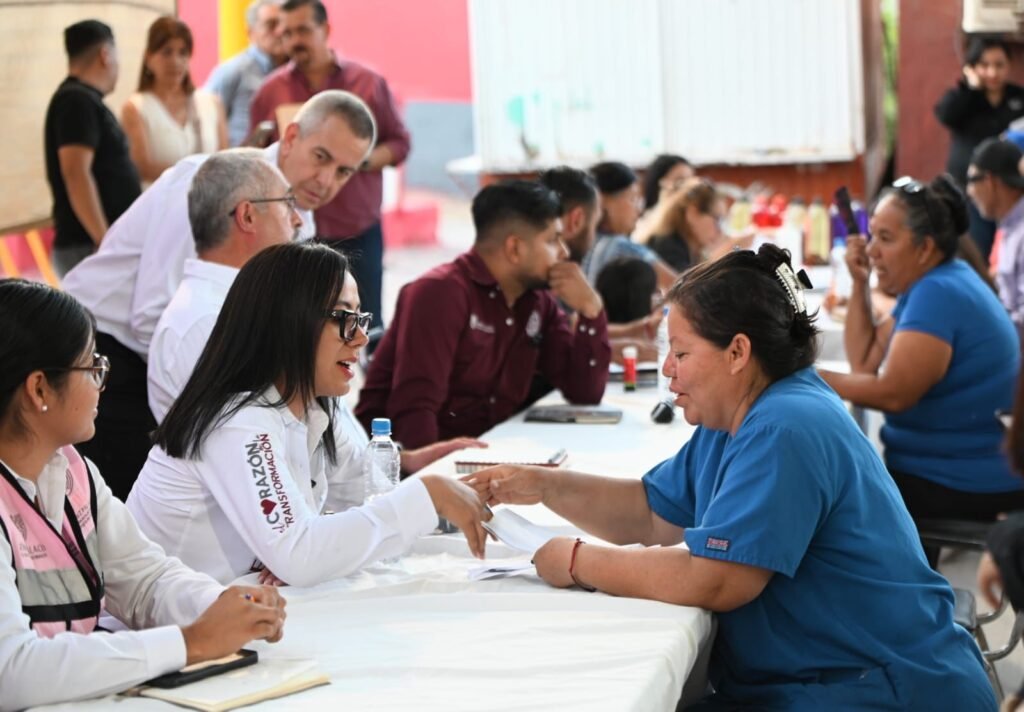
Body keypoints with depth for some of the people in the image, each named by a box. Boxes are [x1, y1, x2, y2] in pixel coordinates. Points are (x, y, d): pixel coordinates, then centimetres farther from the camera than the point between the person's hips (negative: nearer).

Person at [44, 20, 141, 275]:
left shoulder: (83, 100, 18)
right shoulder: (78, 101, -11)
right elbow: (75, 173, -22)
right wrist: (105, 242, -25)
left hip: (98, 244, 10)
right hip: (89, 246, -10)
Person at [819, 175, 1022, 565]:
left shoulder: (938, 294, -21)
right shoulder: (929, 284, 10)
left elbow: (893, 393, -26)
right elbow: (864, 363, 8)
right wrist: (859, 283, 2)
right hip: (942, 468, 10)